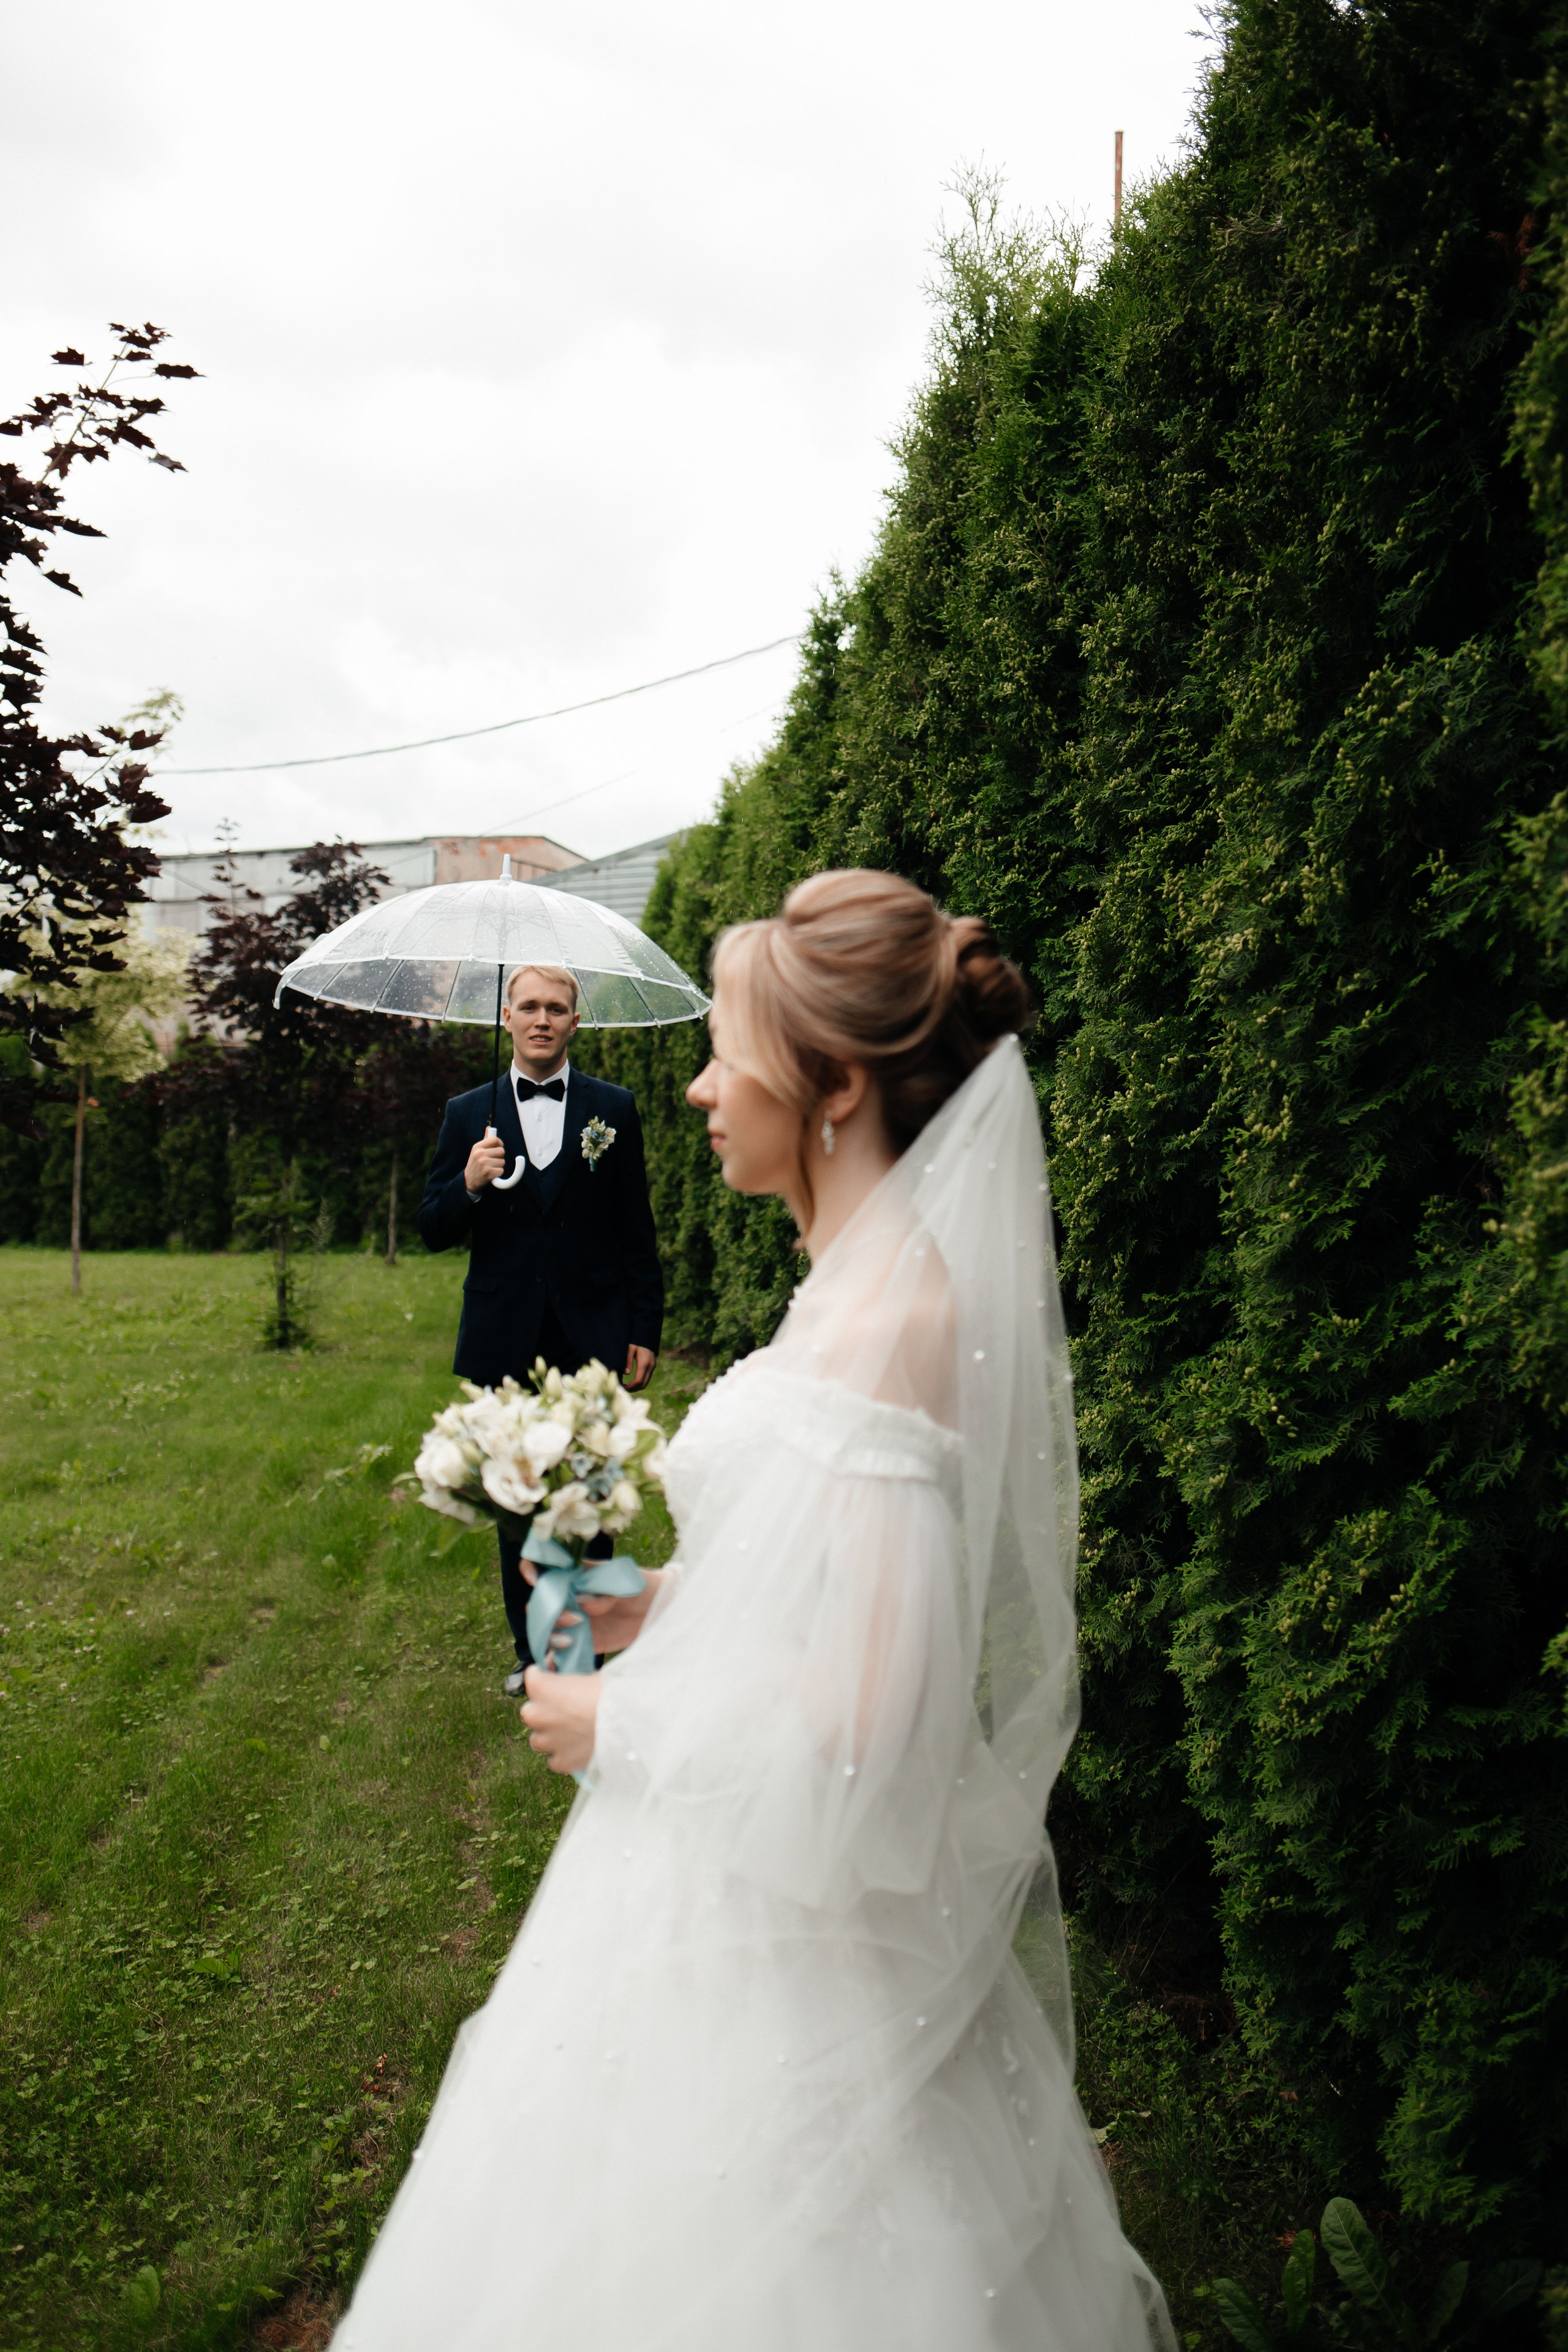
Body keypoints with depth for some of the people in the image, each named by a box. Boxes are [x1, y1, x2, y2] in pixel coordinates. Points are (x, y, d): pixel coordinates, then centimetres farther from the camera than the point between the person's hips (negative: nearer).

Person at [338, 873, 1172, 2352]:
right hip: (770, 1879, 8)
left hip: (785, 1928, -8)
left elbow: (857, 1737, -30)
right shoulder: (885, 1278, 1)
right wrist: (665, 1603, 6)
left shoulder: (882, 1331, -30)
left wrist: (619, 1725, -16)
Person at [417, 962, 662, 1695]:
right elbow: (432, 1230, 5)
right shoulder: (468, 1113, 7)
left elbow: (637, 1230, 4)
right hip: (506, 1345, 2)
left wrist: (645, 1330, 0)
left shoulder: (613, 1109, 4)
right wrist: (469, 1186, -16)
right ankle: (533, 1652, 24)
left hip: (591, 1342, -2)